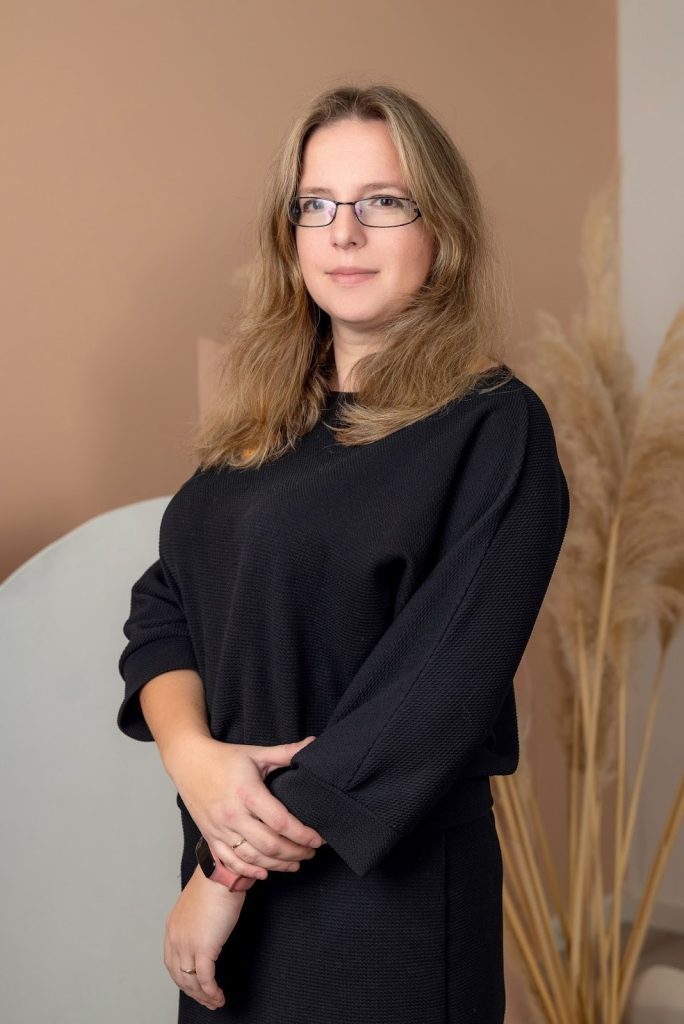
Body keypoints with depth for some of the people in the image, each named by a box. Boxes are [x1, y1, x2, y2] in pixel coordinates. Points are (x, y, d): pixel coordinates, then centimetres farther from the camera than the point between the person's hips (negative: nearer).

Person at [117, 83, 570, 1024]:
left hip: (382, 883, -5)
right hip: (231, 857, 6)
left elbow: (443, 687, -19)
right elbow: (162, 604, 5)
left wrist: (232, 875, -16)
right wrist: (190, 751, -16)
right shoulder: (265, 421, 7)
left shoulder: (493, 428, -12)